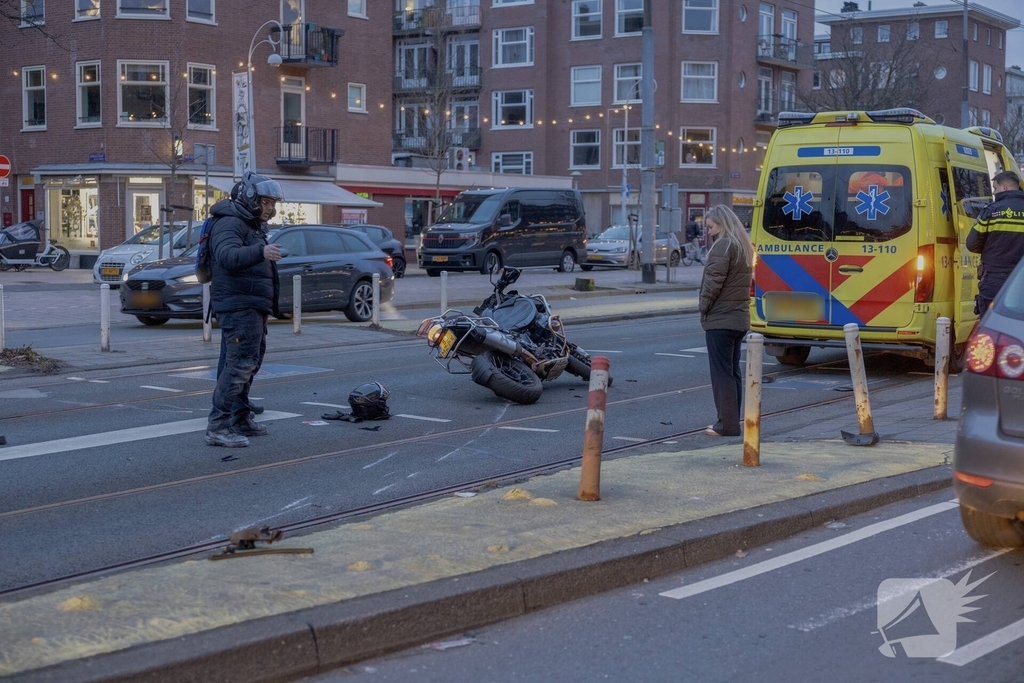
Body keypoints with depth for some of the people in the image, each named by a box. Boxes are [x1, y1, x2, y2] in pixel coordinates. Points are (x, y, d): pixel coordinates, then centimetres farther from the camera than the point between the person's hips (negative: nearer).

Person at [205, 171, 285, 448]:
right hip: (238, 306, -11)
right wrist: (261, 252, -46)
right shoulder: (229, 224, -13)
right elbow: (228, 256, -33)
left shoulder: (252, 225, 20)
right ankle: (217, 426, -20)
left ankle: (240, 420, 25)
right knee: (240, 362, -17)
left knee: (249, 362, 16)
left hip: (252, 307, 11)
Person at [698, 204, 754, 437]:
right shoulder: (743, 246, 15)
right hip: (739, 319, 9)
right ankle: (732, 422, 18)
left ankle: (727, 424, -3)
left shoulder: (723, 246, -14)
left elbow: (713, 282, -18)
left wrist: (704, 308, -4)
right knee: (733, 371, 13)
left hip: (719, 320, -9)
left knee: (722, 372, -5)